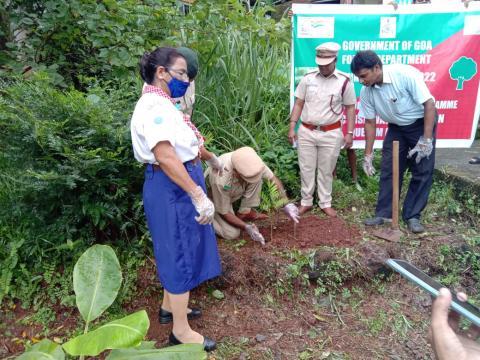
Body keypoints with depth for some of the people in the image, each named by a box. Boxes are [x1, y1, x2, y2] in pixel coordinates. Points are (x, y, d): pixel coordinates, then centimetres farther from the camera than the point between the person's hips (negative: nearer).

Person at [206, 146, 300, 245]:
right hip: (214, 199, -5)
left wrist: (287, 204, -23)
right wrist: (247, 227, -31)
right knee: (231, 233, -21)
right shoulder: (221, 181, -42)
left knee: (258, 178, -22)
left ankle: (244, 212, -5)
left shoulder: (251, 162, -31)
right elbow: (223, 212, -28)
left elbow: (273, 178, -17)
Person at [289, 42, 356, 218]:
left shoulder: (344, 81, -4)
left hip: (331, 134, -1)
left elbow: (350, 108, 2)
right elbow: (298, 104, 5)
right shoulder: (308, 78, 1)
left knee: (326, 170, 9)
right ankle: (306, 202, 23)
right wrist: (292, 128, 0)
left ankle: (325, 203, 24)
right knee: (306, 169, 8)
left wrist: (349, 133, -3)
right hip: (306, 132, 2)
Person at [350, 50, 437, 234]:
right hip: (396, 127, 4)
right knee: (388, 170, 1)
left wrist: (426, 140, -27)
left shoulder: (405, 74, -30)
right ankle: (383, 213, 10)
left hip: (422, 123, -4)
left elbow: (430, 104, -25)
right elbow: (370, 122, -3)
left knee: (422, 171, -3)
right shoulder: (366, 92, -14)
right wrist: (368, 155, -1)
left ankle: (412, 215, 8)